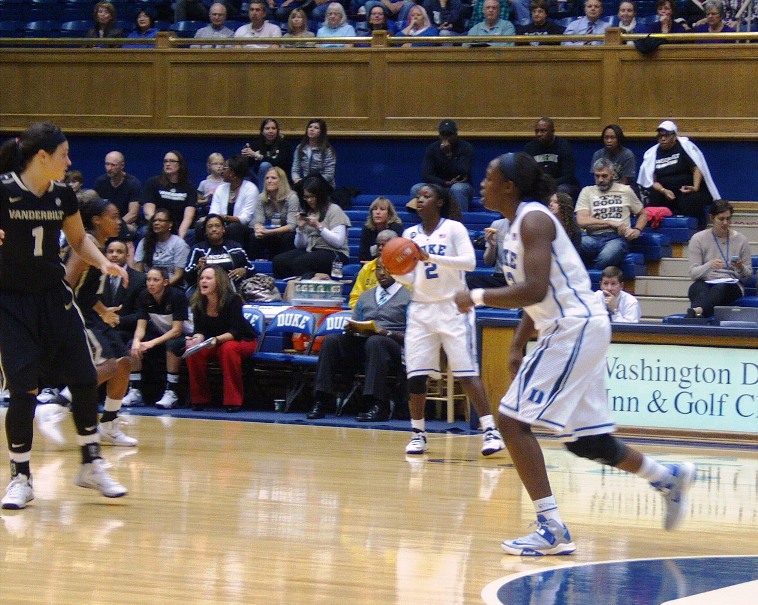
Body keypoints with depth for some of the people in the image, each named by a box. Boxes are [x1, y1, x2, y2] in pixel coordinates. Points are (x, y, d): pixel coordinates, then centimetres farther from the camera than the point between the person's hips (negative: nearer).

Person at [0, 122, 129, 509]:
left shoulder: (63, 195, 1)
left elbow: (79, 239, 16)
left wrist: (103, 262, 0)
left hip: (54, 298, 5)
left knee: (85, 379, 3)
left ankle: (91, 466, 18)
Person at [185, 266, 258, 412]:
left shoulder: (233, 300, -22)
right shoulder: (199, 303, -9)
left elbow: (235, 332, -26)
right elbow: (200, 330, -6)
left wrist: (217, 339, -45)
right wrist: (197, 338, -31)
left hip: (243, 341, -4)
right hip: (213, 344, 4)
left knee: (229, 348, -37)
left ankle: (233, 401, -31)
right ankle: (199, 399, -12)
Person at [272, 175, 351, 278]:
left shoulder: (334, 210, 1)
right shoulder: (307, 212, 18)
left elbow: (339, 242, -10)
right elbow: (299, 246, 17)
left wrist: (318, 226, -14)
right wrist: (300, 228, 0)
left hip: (333, 253, -6)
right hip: (310, 251, 6)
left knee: (299, 262, -34)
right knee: (278, 260, -20)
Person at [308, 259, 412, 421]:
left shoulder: (409, 296, 7)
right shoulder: (365, 297, 26)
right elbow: (355, 327, 23)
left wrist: (386, 332, -17)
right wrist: (350, 330, -1)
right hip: (361, 345, 5)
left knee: (375, 341, -38)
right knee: (331, 340, -20)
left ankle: (378, 405, -43)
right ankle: (321, 401, -27)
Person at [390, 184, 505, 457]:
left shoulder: (454, 228, -4)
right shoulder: (410, 234, 10)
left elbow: (470, 261, -18)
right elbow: (410, 278, 14)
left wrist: (431, 258, -26)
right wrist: (394, 271, -8)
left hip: (452, 308, -5)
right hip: (421, 309, 5)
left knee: (466, 372, -10)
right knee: (415, 375, -2)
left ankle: (490, 429, -9)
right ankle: (418, 432, 10)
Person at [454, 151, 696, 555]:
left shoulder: (533, 220, -14)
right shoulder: (520, 224, 16)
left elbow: (534, 291, -26)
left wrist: (476, 298, -17)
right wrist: (517, 347, 18)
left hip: (576, 328, -10)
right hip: (570, 330, 10)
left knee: (513, 420, -13)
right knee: (581, 439, 18)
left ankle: (552, 530, -13)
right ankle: (668, 478, 32)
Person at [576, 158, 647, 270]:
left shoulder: (625, 190, 19)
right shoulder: (587, 191, 17)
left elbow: (642, 214, 28)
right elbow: (582, 221, 3)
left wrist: (637, 230, 7)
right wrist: (610, 223, -3)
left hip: (617, 237, -1)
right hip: (593, 238, 1)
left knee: (607, 257, -41)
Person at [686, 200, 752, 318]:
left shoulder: (740, 240, 7)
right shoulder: (698, 239, 4)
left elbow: (748, 275, 10)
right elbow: (693, 273, -3)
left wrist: (741, 268, -15)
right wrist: (709, 265, -24)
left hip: (732, 285, -1)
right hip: (704, 282, 1)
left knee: (720, 288, -38)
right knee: (701, 290, -38)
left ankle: (697, 310, -70)